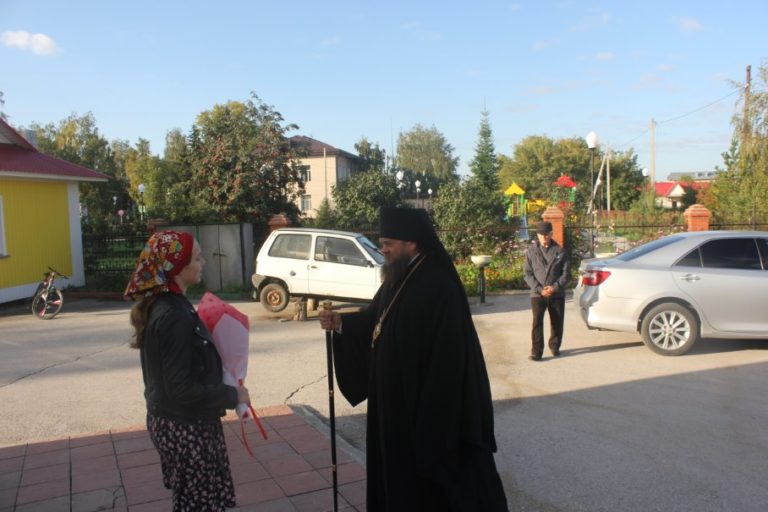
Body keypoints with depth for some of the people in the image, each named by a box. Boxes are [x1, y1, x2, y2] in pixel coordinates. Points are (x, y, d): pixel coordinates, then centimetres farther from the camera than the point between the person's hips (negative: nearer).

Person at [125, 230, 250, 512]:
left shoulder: (157, 306, 3)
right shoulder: (175, 316, -26)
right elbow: (181, 389, -26)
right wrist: (232, 395, -16)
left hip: (169, 420, 9)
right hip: (186, 427, -9)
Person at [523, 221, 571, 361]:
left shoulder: (560, 251, 1)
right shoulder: (531, 250, 0)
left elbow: (566, 273, 1)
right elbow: (528, 273, 0)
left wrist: (555, 287, -12)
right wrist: (539, 289, -12)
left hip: (557, 294, 1)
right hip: (537, 294, -1)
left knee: (557, 322, 12)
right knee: (537, 323, -11)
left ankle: (555, 346, 32)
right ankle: (536, 352, -8)